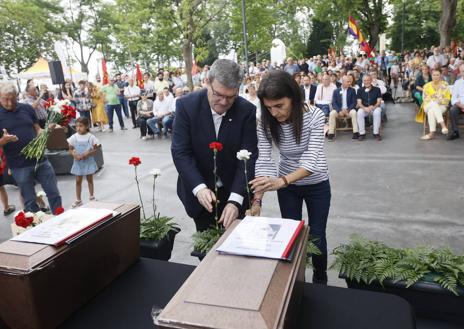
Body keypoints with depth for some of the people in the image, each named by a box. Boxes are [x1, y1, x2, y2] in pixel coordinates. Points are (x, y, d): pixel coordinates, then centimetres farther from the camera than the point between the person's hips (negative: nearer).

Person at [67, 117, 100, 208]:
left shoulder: (91, 137, -11)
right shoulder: (74, 137, -6)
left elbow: (95, 149, -6)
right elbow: (70, 150, 2)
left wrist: (88, 153, -23)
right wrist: (75, 155, -17)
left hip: (88, 161, -1)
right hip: (78, 162, 1)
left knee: (90, 179, 13)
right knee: (78, 181, 7)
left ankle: (91, 197, 29)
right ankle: (78, 200, 18)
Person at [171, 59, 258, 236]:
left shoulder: (247, 110, -14)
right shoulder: (186, 105, -15)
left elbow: (248, 157, -15)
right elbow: (180, 152, -16)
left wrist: (235, 199, -25)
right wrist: (199, 188, -30)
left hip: (234, 192, 1)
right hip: (198, 192, 0)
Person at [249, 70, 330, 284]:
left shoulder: (314, 116, -27)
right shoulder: (266, 123, -18)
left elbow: (311, 160, -34)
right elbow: (263, 161, -21)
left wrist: (281, 181, -50)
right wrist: (257, 199, -34)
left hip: (317, 185, -2)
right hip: (286, 186, 2)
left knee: (316, 236, 9)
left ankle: (320, 279, 37)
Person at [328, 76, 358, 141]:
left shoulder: (352, 90, 7)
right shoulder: (336, 91, 7)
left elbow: (354, 102, 1)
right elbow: (334, 103, 0)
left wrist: (348, 110, -16)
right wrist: (339, 111, -17)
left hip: (349, 110, 0)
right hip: (339, 110, 0)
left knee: (354, 112, -32)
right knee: (332, 113, -29)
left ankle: (356, 132, -29)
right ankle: (331, 134, -25)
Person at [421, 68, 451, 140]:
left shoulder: (445, 85, 9)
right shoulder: (427, 86, 11)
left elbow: (448, 98, 6)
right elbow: (425, 98, 4)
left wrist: (440, 101, -14)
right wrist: (434, 102, -14)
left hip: (442, 106, -1)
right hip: (429, 106, 1)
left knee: (431, 111, -37)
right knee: (434, 105, -38)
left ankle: (432, 133, -48)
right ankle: (443, 125, -47)